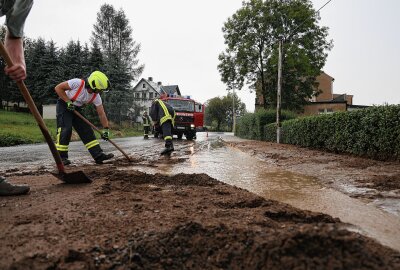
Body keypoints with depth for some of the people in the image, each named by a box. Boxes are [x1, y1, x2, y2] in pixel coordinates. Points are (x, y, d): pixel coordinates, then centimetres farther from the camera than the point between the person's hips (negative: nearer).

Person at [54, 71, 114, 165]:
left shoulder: (96, 96, -13)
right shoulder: (77, 83, -29)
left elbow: (101, 114, -9)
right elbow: (58, 88, -20)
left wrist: (106, 129, -12)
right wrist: (68, 101, -25)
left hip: (76, 109, 6)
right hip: (64, 105, -5)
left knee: (87, 131, -2)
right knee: (65, 130, -18)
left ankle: (98, 155, -2)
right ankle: (61, 157, -7)